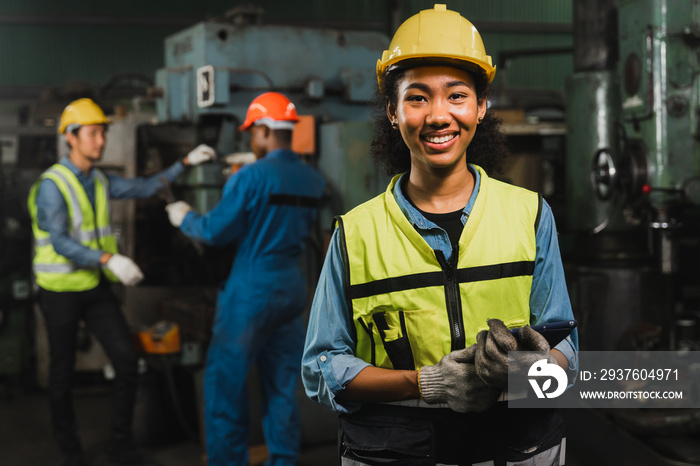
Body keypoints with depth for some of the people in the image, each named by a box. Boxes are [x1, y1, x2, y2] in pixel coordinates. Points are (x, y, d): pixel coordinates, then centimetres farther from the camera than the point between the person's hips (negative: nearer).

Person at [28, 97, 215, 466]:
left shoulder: (99, 181, 5)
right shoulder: (52, 185, -18)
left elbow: (146, 187, 12)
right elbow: (59, 242, -28)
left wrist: (185, 163, 3)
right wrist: (109, 260, -40)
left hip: (96, 287, 6)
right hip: (61, 291, -6)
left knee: (126, 360, -3)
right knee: (63, 372, 7)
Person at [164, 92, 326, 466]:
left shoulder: (252, 177, -15)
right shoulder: (313, 181, 4)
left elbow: (216, 230, -9)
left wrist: (184, 218, 11)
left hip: (252, 292, -6)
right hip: (292, 290, 7)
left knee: (225, 379, 5)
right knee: (282, 382, 13)